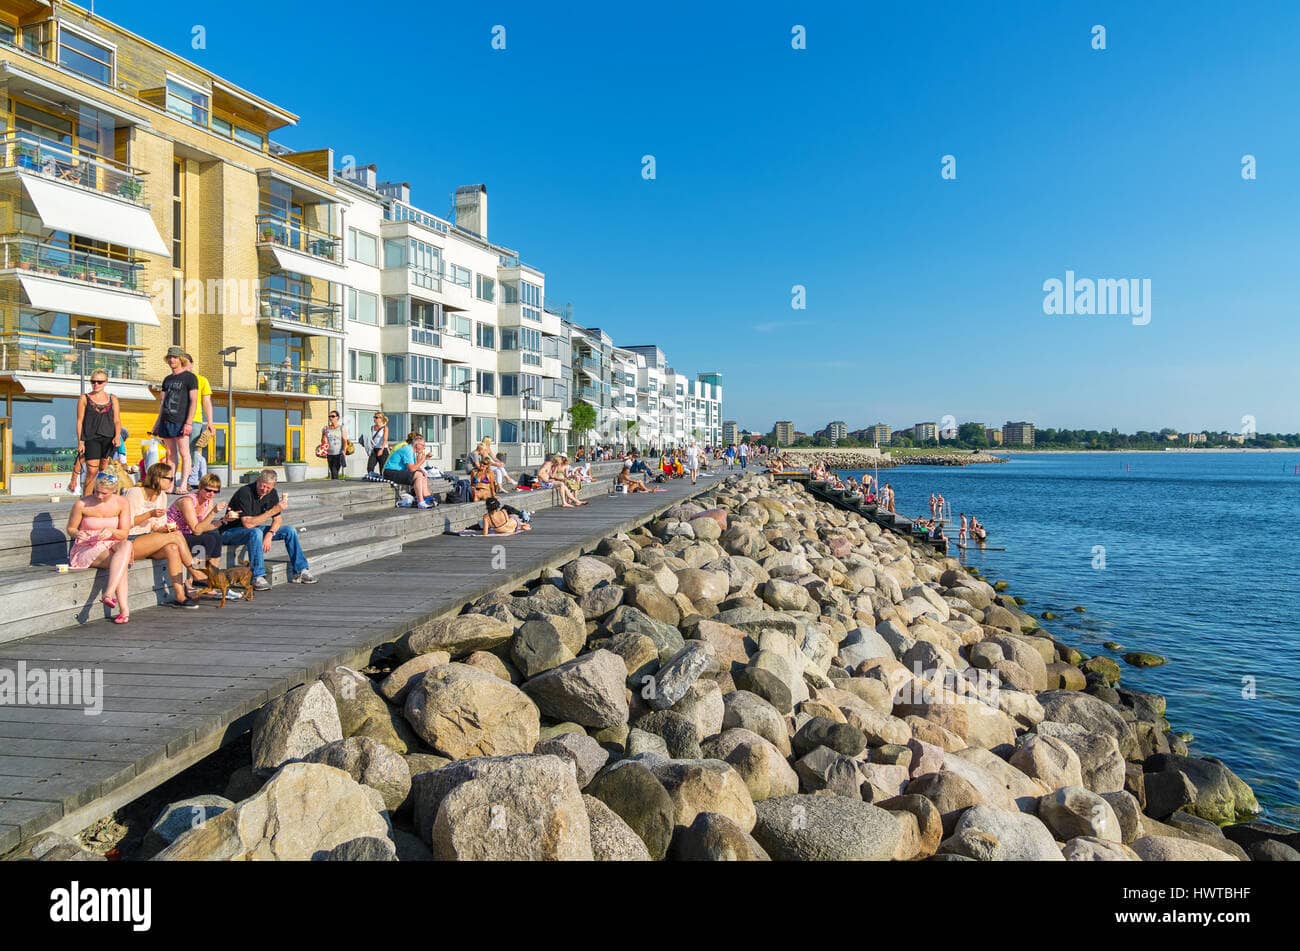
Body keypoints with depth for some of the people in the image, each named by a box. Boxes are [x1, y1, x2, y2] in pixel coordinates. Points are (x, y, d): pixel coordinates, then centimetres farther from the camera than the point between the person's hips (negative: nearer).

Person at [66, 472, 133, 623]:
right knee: (120, 563, -33)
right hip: (86, 548, -2)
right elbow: (70, 528, 6)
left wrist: (111, 531, -25)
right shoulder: (82, 504, -7)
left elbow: (124, 533, -3)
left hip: (111, 545, 2)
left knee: (127, 545, -37)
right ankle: (125, 610, -38)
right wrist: (77, 533, -18)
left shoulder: (121, 503, -2)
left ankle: (108, 594, -44)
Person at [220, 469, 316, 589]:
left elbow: (277, 520, 1)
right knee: (256, 533, -39)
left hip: (256, 530, 7)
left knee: (290, 530, -5)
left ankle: (299, 571, -2)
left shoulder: (272, 493, -3)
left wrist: (269, 534, -19)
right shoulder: (245, 493, -25)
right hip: (231, 532, -7)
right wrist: (273, 510, -33)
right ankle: (258, 578, -36)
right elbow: (248, 523, -32)